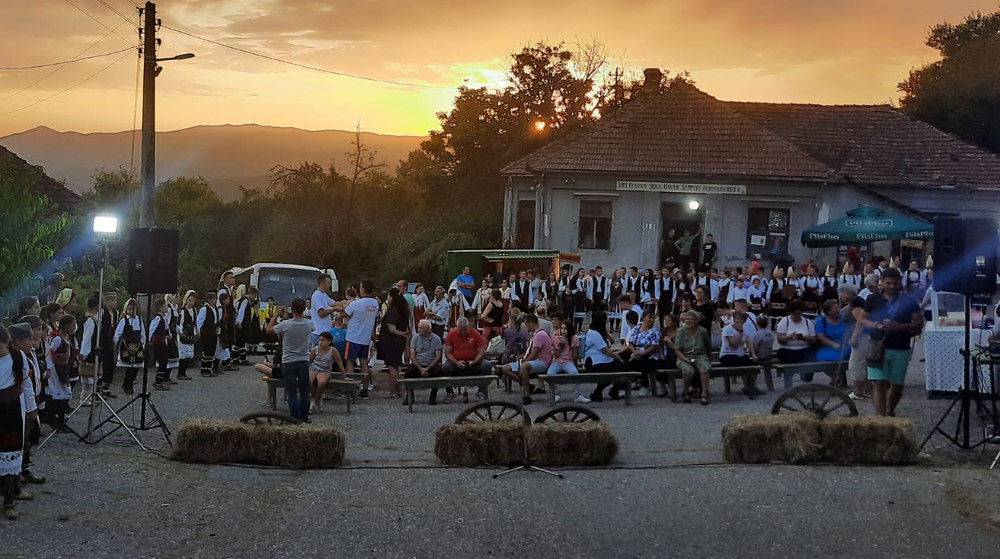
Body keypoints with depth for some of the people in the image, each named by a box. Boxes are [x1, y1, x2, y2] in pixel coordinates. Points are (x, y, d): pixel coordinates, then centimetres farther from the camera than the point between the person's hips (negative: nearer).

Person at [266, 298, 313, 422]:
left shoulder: (285, 324, -16)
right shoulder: (309, 324, -6)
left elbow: (269, 330, 0)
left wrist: (276, 314, 6)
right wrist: (301, 313, 19)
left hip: (288, 362, -3)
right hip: (304, 361, 3)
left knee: (292, 392, 1)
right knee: (304, 392, 12)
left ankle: (295, 418, 0)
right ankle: (305, 418, 16)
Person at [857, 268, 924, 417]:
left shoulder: (909, 301, 0)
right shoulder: (873, 299, 4)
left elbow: (919, 323, -1)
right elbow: (861, 319, 11)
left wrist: (899, 326, -17)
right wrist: (874, 325, -11)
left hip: (901, 349, 1)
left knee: (897, 385, 11)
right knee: (878, 383, -11)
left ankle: (889, 411, 35)